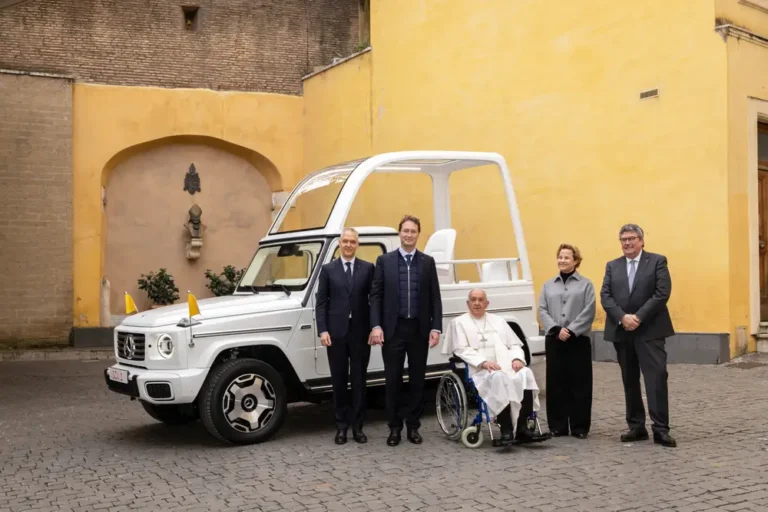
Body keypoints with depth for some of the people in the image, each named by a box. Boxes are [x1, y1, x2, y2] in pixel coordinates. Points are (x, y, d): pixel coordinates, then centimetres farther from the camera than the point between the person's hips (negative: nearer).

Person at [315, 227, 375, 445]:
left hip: (360, 332, 0)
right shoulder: (328, 269, 6)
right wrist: (323, 330, -7)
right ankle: (342, 426, 15)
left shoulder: (368, 268, 6)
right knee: (339, 380, 7)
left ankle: (357, 426, 14)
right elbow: (321, 302, 2)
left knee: (359, 380, 6)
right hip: (336, 332, 0)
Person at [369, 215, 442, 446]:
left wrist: (436, 328, -3)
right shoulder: (384, 260, 4)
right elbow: (376, 296, 0)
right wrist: (376, 326, -10)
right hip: (393, 328, -1)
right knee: (393, 380, 3)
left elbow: (435, 297, 5)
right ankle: (394, 426, 14)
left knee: (417, 380, 7)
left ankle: (413, 426, 17)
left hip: (419, 329, 1)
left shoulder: (428, 262, 8)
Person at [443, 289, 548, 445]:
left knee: (526, 373, -29)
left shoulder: (498, 320, 27)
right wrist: (483, 362, -17)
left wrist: (517, 358, -3)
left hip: (508, 367, 4)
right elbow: (462, 350, -1)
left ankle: (522, 428, -29)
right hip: (480, 371, -4)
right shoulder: (459, 323, 13)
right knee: (499, 378, -38)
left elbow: (515, 344, 20)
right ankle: (506, 430, -36)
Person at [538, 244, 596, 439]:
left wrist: (571, 331, -14)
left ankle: (579, 427, 9)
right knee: (556, 383, 4)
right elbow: (542, 310, 4)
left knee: (579, 384, 1)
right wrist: (556, 329, -11)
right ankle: (558, 426, 12)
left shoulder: (586, 284, 4)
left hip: (578, 340, -2)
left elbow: (588, 312, -5)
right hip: (554, 340, 3)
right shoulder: (548, 285, 13)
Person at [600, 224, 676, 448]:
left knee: (656, 378, -9)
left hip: (650, 330, -4)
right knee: (629, 381, 9)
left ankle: (661, 429, -5)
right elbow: (605, 296, 3)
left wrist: (638, 317, -15)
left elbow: (662, 293, -8)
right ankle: (637, 427, 16)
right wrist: (622, 317, -14)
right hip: (621, 331, 4)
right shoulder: (612, 266, 13)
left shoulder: (657, 261, 2)